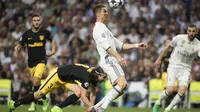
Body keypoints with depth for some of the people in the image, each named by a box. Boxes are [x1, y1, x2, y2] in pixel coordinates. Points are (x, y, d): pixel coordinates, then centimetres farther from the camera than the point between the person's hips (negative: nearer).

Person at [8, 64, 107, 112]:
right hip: (57, 75, -7)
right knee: (39, 94, -2)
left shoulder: (94, 76, -8)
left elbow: (93, 92, 3)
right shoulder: (87, 77, -34)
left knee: (78, 93, -16)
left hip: (67, 79, 7)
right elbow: (84, 96, -37)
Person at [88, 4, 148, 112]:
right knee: (122, 83, -24)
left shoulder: (104, 29, 28)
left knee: (120, 87, 3)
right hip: (108, 60, -10)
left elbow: (120, 45, 27)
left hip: (112, 61, 10)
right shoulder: (98, 28, -4)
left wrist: (136, 45, 19)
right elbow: (106, 46, -17)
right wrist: (118, 57, -25)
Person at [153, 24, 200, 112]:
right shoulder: (179, 38, -7)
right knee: (170, 90, -18)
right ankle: (158, 103, 12)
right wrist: (159, 59, 12)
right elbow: (168, 46, 8)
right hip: (173, 66, -1)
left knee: (182, 91, -21)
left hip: (185, 69, 1)